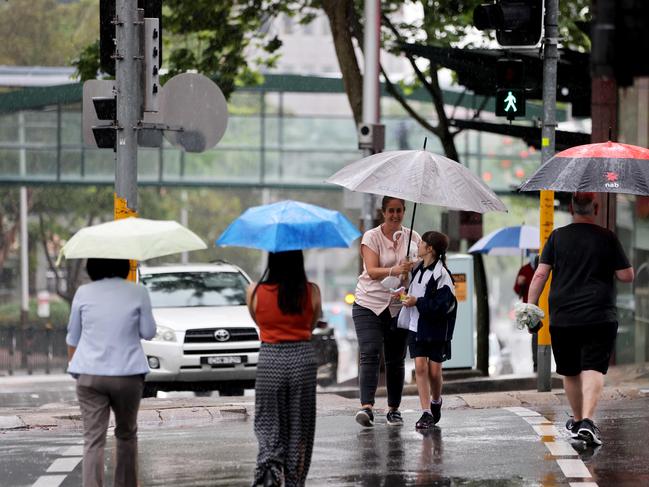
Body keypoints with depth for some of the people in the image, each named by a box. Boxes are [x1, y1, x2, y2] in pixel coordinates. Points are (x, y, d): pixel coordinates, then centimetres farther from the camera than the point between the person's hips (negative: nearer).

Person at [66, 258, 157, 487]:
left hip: (90, 375, 0)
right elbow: (148, 332, 2)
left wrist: (73, 364, 24)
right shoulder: (138, 292, -3)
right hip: (127, 374, 0)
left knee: (93, 440, -5)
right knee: (126, 434, 19)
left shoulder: (84, 293, 0)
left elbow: (73, 337, 8)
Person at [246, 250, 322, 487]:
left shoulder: (255, 292, -6)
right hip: (303, 359, 1)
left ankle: (269, 462, -17)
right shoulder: (311, 292, -5)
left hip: (270, 360, 0)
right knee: (299, 426, 11)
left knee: (268, 423, 10)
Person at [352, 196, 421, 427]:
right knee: (369, 354, -15)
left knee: (396, 359, 6)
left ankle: (394, 409, 16)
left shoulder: (412, 237, 8)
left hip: (399, 306, 3)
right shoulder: (371, 237, -3)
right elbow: (372, 271, -14)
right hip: (369, 304, -3)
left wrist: (412, 270, -21)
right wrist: (394, 271, -33)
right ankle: (366, 407, -25)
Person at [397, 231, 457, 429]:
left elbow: (442, 305, -20)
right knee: (420, 367, -5)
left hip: (435, 330, -5)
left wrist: (417, 302, -18)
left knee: (434, 370, 2)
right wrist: (407, 296, 8)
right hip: (416, 327, 5)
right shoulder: (418, 268, 8)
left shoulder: (441, 275, -14)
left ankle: (436, 402, 29)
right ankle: (426, 413, -6)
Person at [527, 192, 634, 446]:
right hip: (599, 317, -2)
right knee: (593, 369, -7)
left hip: (562, 318, 2)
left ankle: (577, 420, 31)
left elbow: (540, 275, -1)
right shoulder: (607, 238, -1)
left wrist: (531, 306, 4)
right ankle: (587, 421, -26)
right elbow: (627, 276, 1)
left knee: (570, 371, 17)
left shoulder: (557, 237, 2)